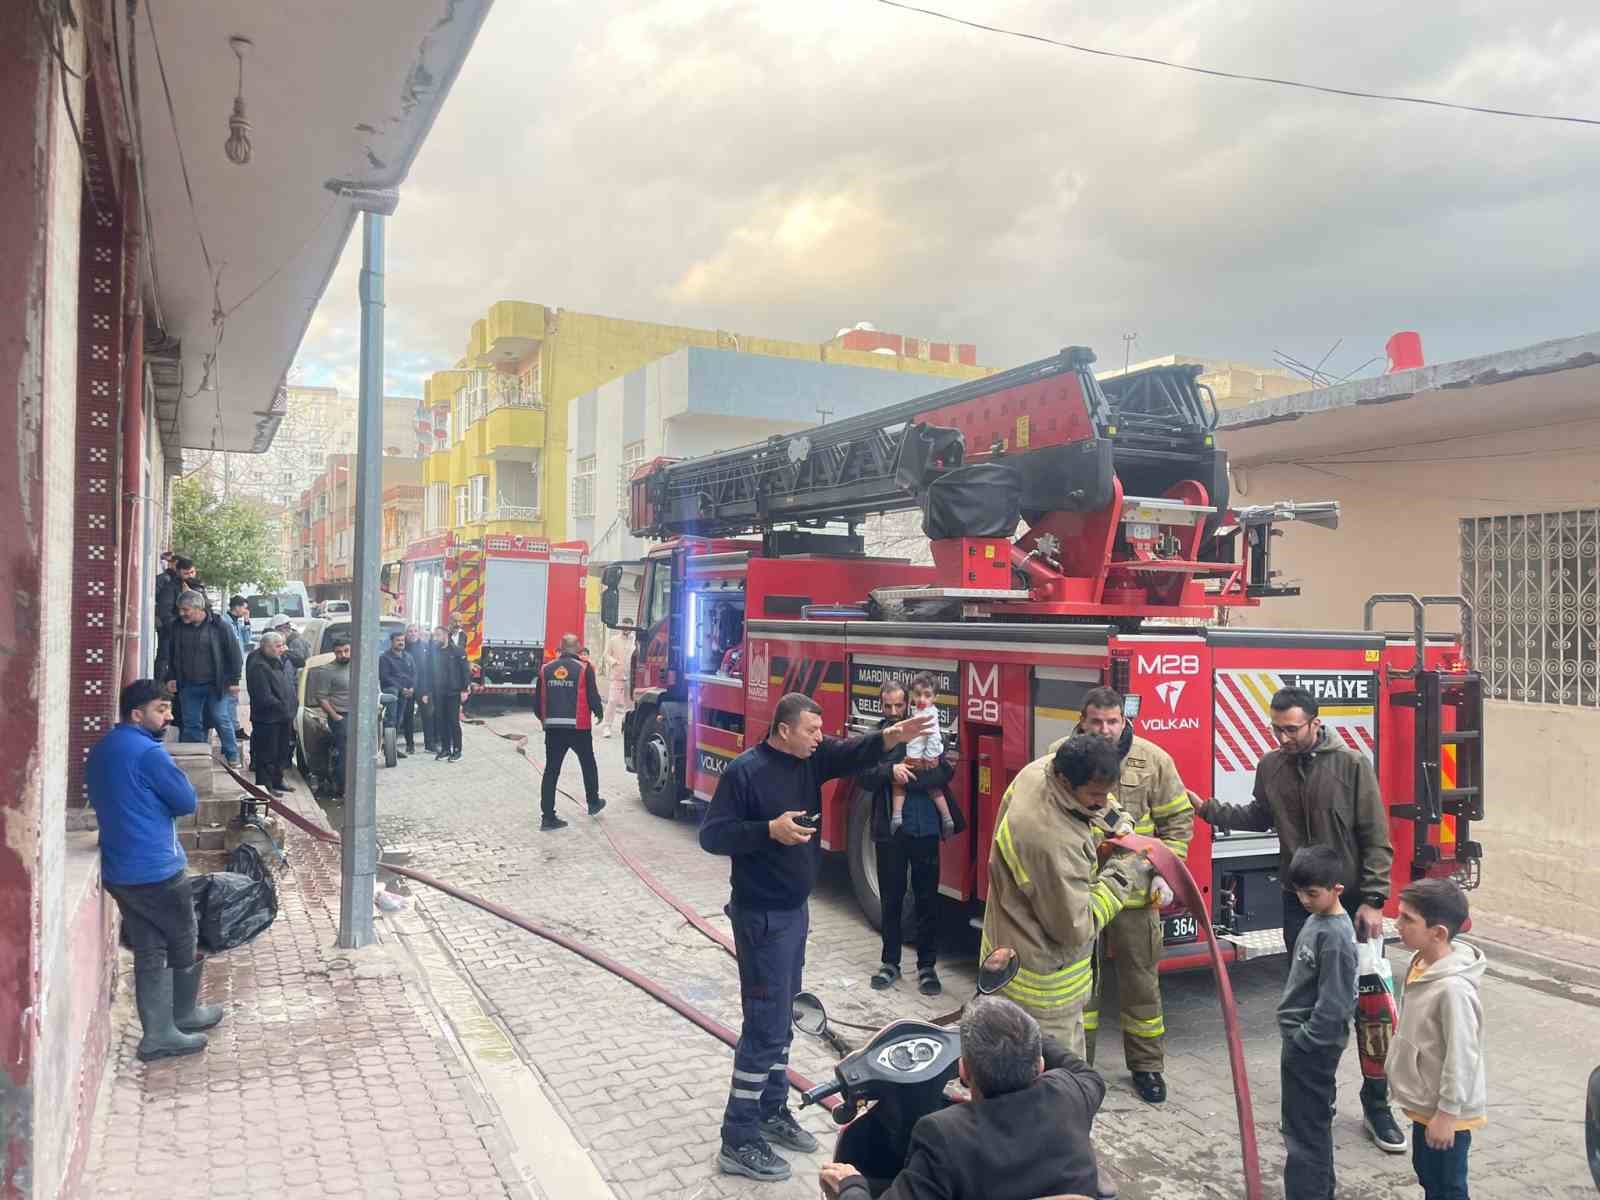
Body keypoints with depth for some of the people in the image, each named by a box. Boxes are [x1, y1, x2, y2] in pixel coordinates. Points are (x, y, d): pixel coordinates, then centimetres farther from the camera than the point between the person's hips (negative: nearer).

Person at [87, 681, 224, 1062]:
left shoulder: (100, 751, 9)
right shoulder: (148, 752, -19)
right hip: (155, 870, -8)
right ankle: (185, 1014, 31)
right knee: (184, 944, 13)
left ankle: (158, 1034, 17)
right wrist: (167, 794, 6)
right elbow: (188, 802, -13)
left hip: (118, 871, 8)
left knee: (149, 952, 13)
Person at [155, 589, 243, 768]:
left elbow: (234, 653, -6)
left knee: (220, 719, -1)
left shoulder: (218, 626, -9)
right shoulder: (177, 628, 3)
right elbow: (169, 654, 16)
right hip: (188, 686, 4)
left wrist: (234, 680, -7)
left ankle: (232, 754, 13)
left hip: (214, 684, -4)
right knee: (191, 723, 9)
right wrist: (170, 677, 7)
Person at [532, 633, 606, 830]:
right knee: (588, 765, 20)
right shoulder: (584, 668, -7)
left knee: (551, 771, 6)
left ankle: (548, 817, 4)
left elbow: (537, 700, 8)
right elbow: (593, 696, -8)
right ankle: (593, 803, 33)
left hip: (553, 727, 3)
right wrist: (598, 712, 13)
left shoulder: (546, 669, 5)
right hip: (579, 726, -3)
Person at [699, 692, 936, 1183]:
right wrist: (770, 830, -29)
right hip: (761, 916, -8)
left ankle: (772, 1111, 34)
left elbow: (851, 755, -11)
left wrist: (890, 737, -30)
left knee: (780, 1018, 19)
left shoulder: (811, 758, 2)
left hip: (795, 908, 8)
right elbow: (711, 835, -18)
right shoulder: (746, 770, -18)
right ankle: (738, 1142, 7)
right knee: (765, 1025, -4)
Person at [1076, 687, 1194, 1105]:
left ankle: (1147, 1066, 30)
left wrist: (1165, 872, -4)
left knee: (1141, 980, 13)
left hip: (1135, 891, 0)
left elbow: (1179, 819, 3)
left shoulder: (1153, 760, -6)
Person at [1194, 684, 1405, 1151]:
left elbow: (1376, 839, -10)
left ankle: (1376, 1107, 16)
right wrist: (1208, 809, 6)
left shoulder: (1351, 765, -13)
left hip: (1352, 903, -3)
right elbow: (1259, 817, 17)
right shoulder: (1271, 767, 0)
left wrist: (1372, 901, -13)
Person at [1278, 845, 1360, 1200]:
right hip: (1302, 1041, 10)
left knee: (1306, 1131, -1)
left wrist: (1303, 1040, -17)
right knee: (1314, 1124, 21)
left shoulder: (1335, 936, -23)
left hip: (1312, 1047, -10)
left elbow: (1333, 1005, -23)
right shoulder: (1316, 918, 5)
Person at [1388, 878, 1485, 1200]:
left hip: (1446, 1112, -8)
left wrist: (1446, 1114, -19)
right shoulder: (1422, 964, -2)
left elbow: (1461, 1058, -26)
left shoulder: (1453, 989, -31)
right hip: (1425, 1104, 9)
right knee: (1426, 1174, 24)